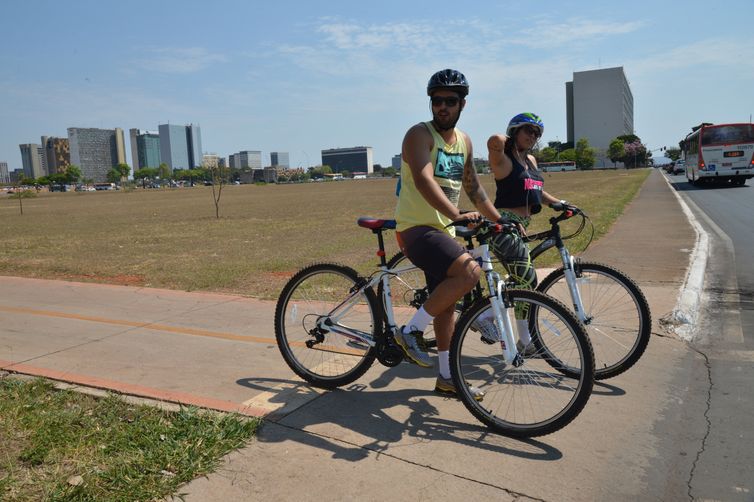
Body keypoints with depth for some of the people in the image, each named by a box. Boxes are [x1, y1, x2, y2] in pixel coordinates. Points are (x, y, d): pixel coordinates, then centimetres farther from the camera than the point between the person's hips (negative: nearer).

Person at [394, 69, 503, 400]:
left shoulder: (464, 141, 13)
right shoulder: (420, 134, -12)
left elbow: (473, 187, 22)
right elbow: (423, 179, -29)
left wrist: (501, 220, 16)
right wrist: (457, 215, -42)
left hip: (444, 230, 8)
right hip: (416, 228, -8)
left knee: (447, 304, 12)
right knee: (469, 271, -29)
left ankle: (447, 378, 26)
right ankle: (411, 331, -13)